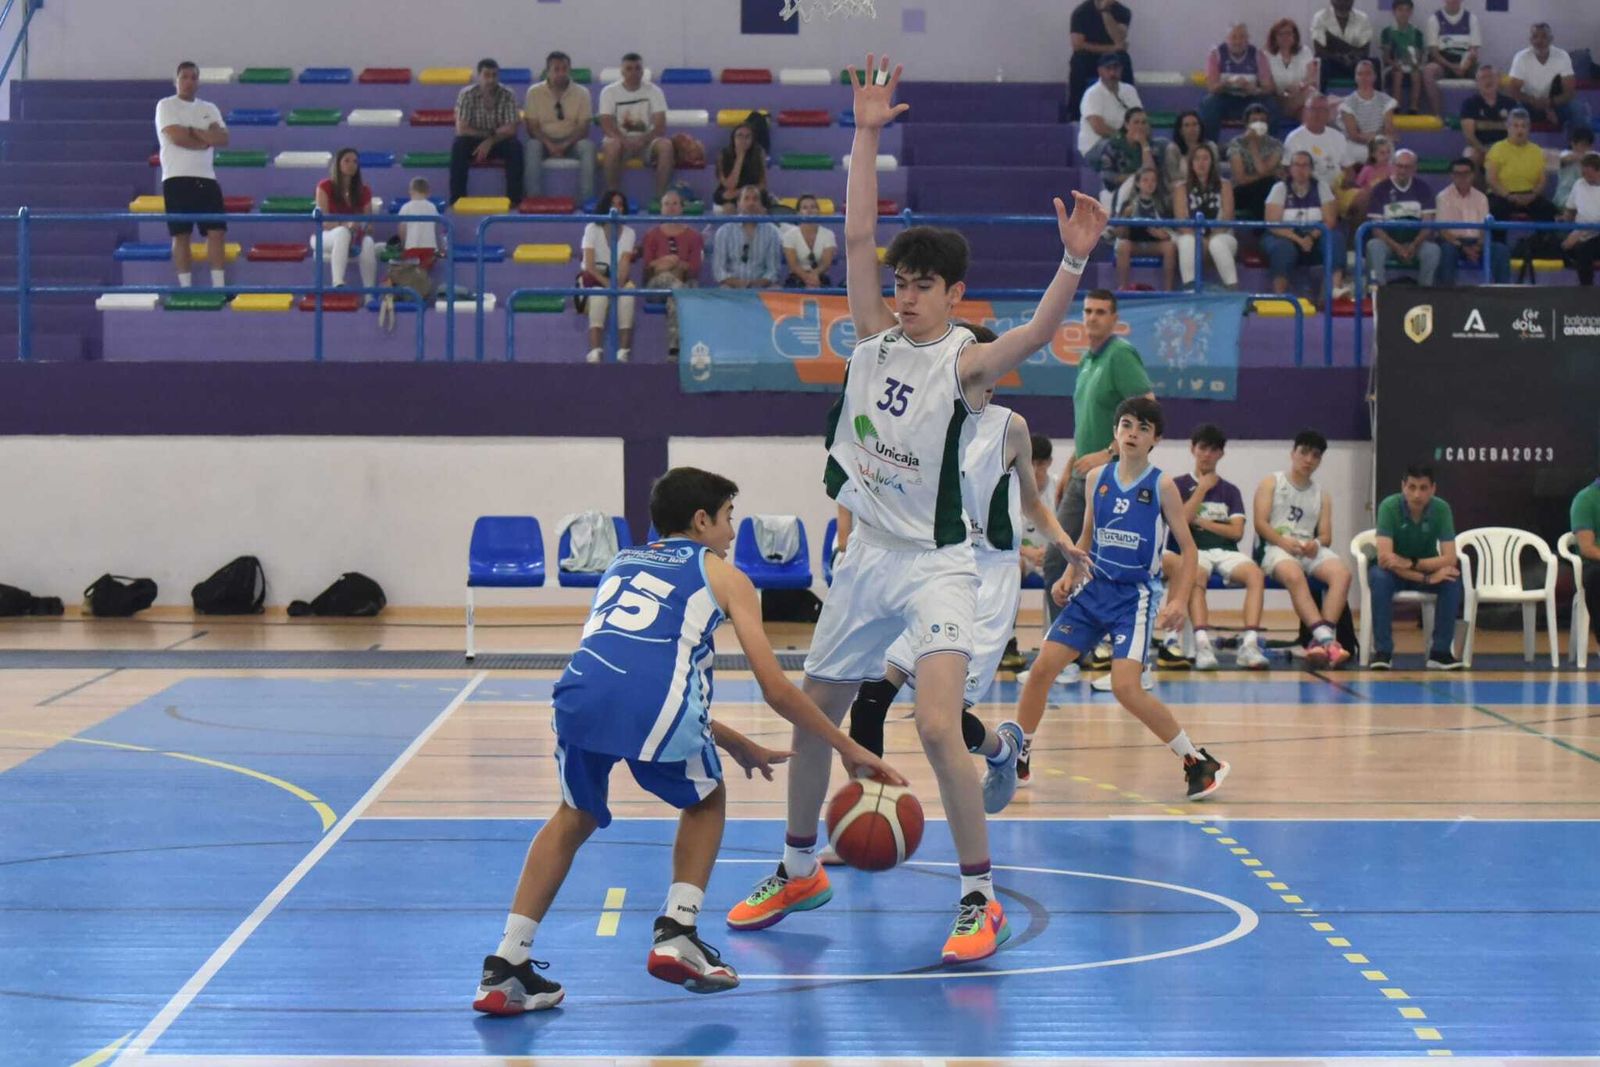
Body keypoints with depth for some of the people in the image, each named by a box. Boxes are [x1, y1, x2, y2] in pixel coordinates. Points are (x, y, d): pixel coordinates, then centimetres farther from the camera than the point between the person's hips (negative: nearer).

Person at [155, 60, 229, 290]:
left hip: (206, 178, 5)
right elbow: (177, 137, -15)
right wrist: (207, 140, -2)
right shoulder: (166, 106, 0)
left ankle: (219, 286, 1)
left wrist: (192, 131, -8)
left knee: (216, 231, -2)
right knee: (181, 235, -3)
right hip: (177, 178, -5)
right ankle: (186, 287, 0)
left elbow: (223, 139, 1)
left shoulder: (209, 108, 15)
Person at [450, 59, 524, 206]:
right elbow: (461, 129, -20)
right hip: (475, 142, 0)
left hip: (499, 143, 0)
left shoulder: (508, 95, -12)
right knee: (458, 146, -31)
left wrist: (491, 140, -29)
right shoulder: (467, 95, -15)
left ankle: (514, 198, -24)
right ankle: (457, 198, -26)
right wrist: (492, 133, -19)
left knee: (515, 147, -30)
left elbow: (511, 129, -14)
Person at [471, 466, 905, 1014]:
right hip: (656, 705, -4)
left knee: (576, 815, 29)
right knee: (705, 800, 28)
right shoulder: (723, 575, 23)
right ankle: (676, 933, 12)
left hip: (581, 690, 4)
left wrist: (732, 743, 49)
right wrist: (850, 750, 28)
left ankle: (506, 967, 18)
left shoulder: (622, 564, 36)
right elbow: (776, 690, 17)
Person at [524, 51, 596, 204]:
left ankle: (586, 200, -33)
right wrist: (549, 145, -23)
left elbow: (583, 128, -5)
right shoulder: (534, 92, 0)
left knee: (588, 146, -32)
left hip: (571, 143, 0)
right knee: (533, 146, -34)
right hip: (545, 141, 0)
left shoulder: (581, 93, 0)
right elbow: (532, 127, -5)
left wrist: (565, 145, -22)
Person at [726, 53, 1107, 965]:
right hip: (868, 555, 7)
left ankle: (981, 897, -9)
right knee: (813, 713, 15)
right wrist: (868, 135, -5)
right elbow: (858, 238, -1)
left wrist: (1075, 262, -47)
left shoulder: (965, 363, -12)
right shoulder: (878, 338, 4)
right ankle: (800, 871, 33)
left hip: (935, 564, -7)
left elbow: (1036, 336, -31)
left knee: (939, 726, -20)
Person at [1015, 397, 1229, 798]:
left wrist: (1178, 601, -15)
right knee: (1041, 668, -3)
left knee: (1125, 687, -19)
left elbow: (1188, 548, -4)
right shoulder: (1097, 477, 5)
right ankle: (1018, 759, 14)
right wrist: (1069, 575, 3)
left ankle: (1199, 762, -6)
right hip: (1094, 588, 5)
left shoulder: (1162, 486, -7)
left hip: (1136, 596, -5)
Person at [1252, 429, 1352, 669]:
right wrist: (1284, 541, -18)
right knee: (1294, 575, -39)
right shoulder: (1271, 483, 13)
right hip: (1276, 548, -4)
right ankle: (1325, 639, -50)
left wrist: (1316, 544, -12)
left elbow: (1326, 536, 14)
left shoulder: (1322, 496, 23)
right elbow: (1260, 523, 0)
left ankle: (1320, 640, -42)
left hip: (1311, 549, 4)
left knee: (1342, 573, -29)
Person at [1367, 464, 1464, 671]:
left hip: (1427, 566, 2)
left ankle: (1440, 652, -18)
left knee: (1452, 579, -28)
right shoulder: (1389, 506, -24)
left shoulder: (1441, 509, -18)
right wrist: (1426, 578, -37)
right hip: (1393, 571, -2)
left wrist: (1411, 563, -36)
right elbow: (1384, 558, -32)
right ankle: (1382, 652, -27)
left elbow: (1449, 559, -22)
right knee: (1380, 578, -35)